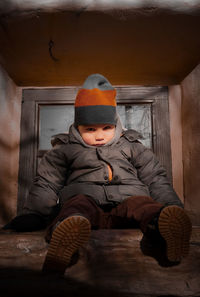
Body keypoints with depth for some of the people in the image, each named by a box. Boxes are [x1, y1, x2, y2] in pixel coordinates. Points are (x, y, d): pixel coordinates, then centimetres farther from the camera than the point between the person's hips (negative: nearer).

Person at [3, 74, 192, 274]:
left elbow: (156, 179, 20)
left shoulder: (131, 146, 22)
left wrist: (173, 208, 6)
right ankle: (67, 230, -61)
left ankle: (162, 222, -59)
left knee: (141, 203, -30)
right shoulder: (65, 150, 19)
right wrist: (31, 216, 4)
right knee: (79, 203, -33)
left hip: (125, 202, 1)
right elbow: (46, 185, 17)